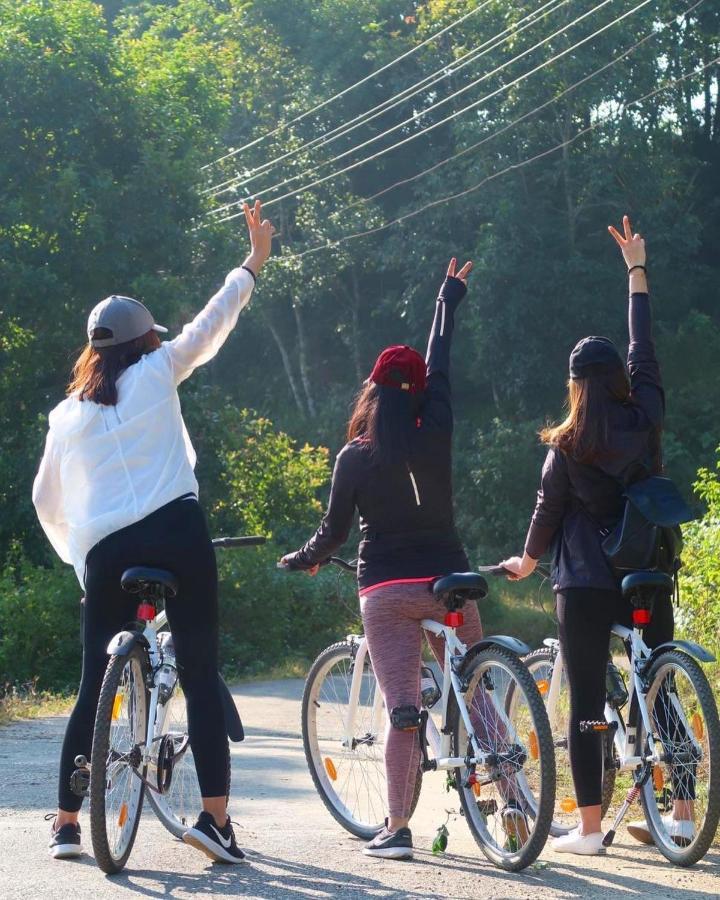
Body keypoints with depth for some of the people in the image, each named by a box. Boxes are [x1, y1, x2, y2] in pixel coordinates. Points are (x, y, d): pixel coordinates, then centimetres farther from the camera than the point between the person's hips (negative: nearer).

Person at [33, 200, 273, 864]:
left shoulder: (67, 415, 16)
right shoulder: (156, 373, 7)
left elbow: (47, 502, 20)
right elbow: (212, 324, 19)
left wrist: (77, 554, 35)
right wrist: (255, 262, 31)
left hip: (104, 553, 3)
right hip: (176, 533, -3)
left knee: (96, 686, 11)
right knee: (201, 674, -1)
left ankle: (66, 822, 11)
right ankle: (215, 815, -10)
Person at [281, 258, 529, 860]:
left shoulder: (356, 456, -3)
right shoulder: (436, 437, -1)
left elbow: (335, 532, 1)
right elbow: (440, 368, 14)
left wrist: (304, 559, 23)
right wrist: (449, 300, 28)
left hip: (384, 590, -1)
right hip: (446, 582, 1)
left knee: (402, 707, -4)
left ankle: (397, 828, -5)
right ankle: (509, 796, 0)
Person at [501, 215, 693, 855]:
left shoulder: (569, 447, -8)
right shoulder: (648, 418, 1)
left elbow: (549, 509, 2)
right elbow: (644, 347, 11)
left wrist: (528, 561, 22)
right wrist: (637, 267, 22)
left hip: (586, 584, -4)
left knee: (587, 702, -1)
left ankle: (589, 827, -2)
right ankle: (681, 815, 8)